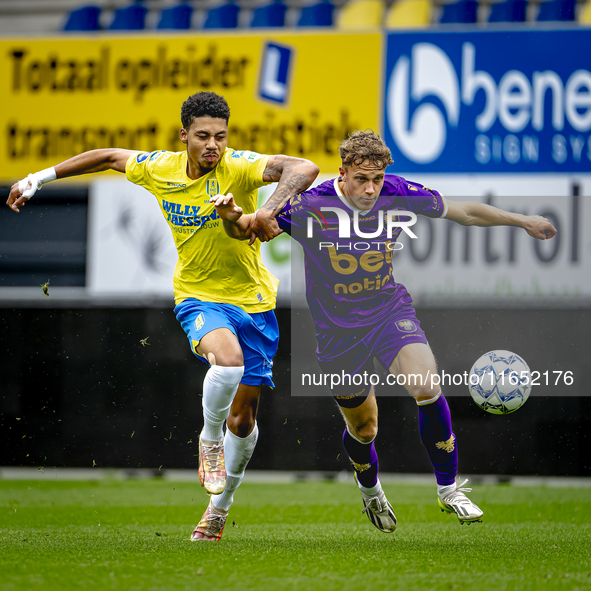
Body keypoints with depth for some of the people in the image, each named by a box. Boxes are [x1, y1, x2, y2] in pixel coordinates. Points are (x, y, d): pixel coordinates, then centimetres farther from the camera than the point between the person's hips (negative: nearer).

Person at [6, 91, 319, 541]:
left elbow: (304, 170, -32)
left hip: (253, 300, 0)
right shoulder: (158, 169, -7)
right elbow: (109, 157, 12)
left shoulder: (238, 167, -17)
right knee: (228, 360, -34)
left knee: (243, 421, 6)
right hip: (198, 297, 0)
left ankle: (219, 507, 29)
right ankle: (209, 438, -6)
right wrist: (39, 178, 15)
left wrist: (270, 211, -48)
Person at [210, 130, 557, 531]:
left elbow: (462, 212, 3)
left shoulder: (400, 195, -13)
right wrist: (233, 217, -39)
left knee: (426, 386, -25)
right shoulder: (308, 207, -21)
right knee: (363, 428, 9)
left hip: (391, 311, 1)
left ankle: (449, 489, -7)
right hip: (339, 329, -1)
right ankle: (370, 490, 46)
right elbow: (246, 230, -15)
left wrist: (522, 221, 10)